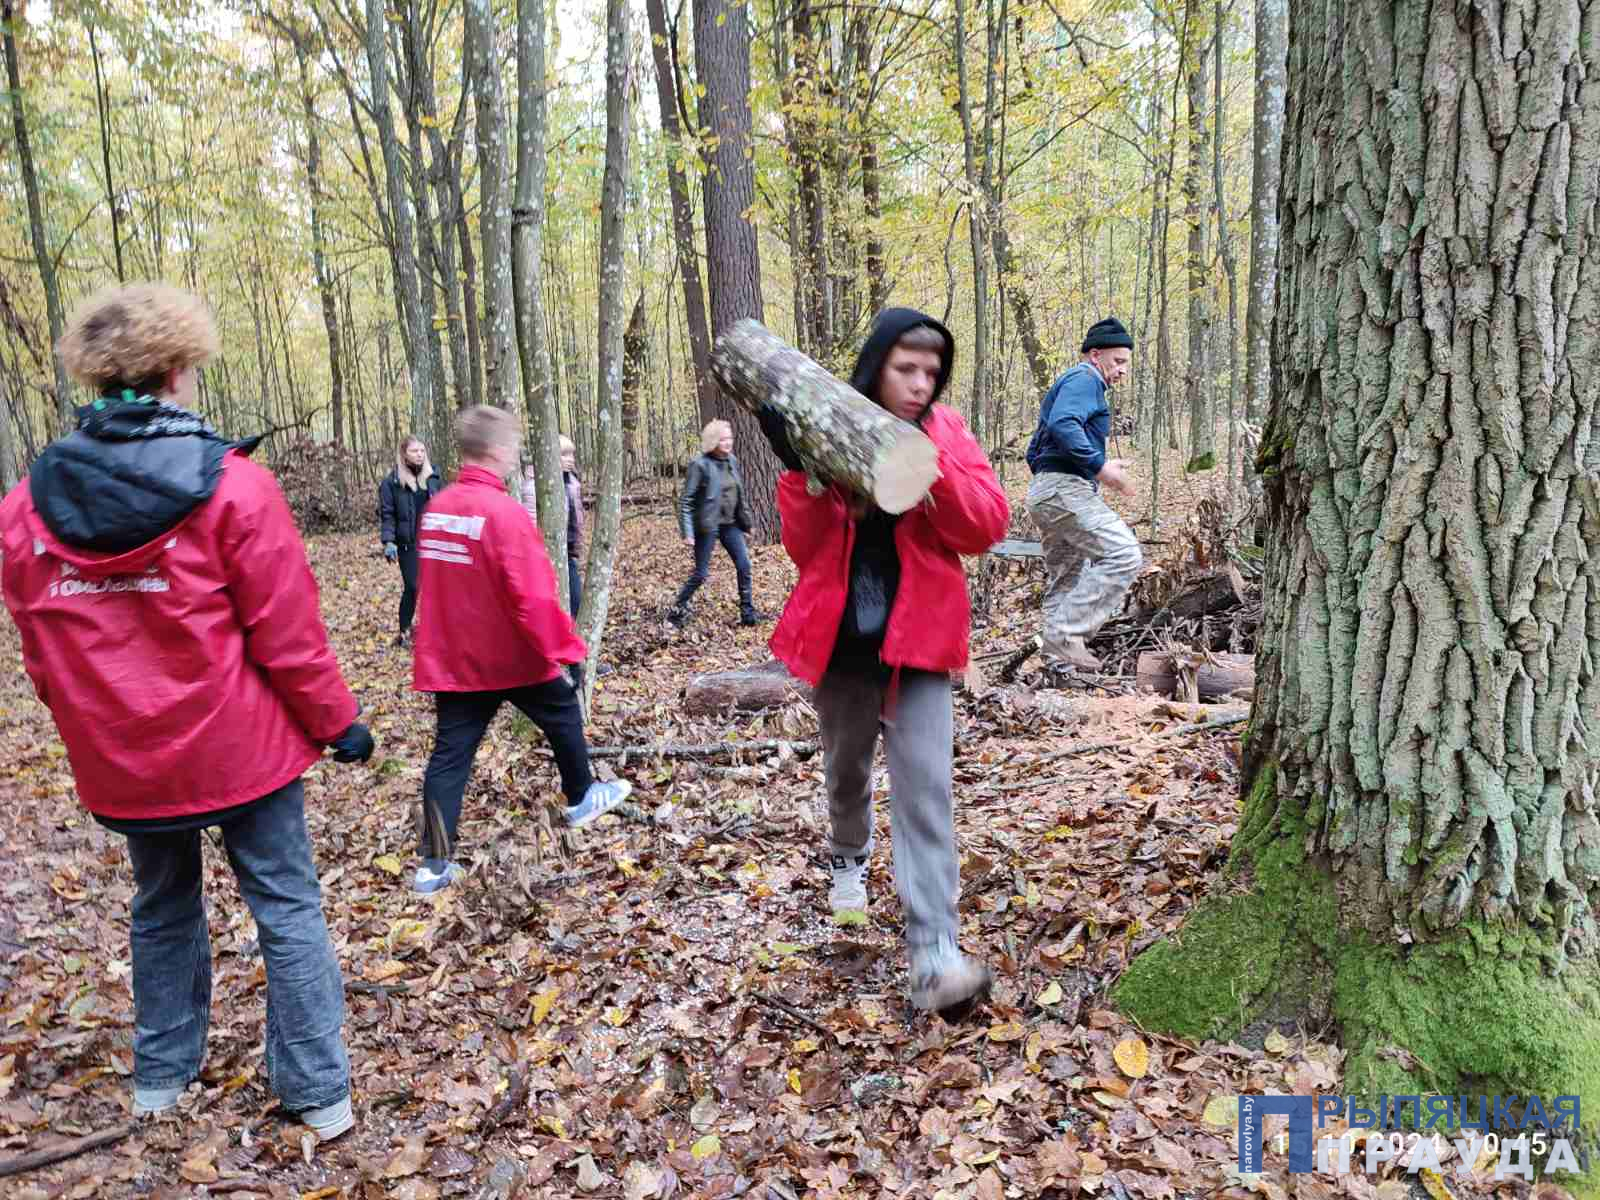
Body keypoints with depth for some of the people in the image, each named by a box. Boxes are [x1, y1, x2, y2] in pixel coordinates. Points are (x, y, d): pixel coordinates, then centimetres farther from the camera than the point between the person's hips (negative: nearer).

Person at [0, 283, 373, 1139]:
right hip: (239, 748, -4)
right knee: (287, 908, 9)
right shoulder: (232, 486, -17)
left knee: (161, 910, 25)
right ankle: (319, 1092, 17)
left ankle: (160, 1076, 39)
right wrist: (338, 724, -3)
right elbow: (288, 637, -15)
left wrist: (97, 731, 19)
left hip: (119, 762, 4)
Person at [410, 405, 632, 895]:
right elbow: (532, 595, -23)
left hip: (452, 658, 6)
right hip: (512, 655, -6)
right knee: (563, 716, 19)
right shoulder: (503, 511, -20)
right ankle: (581, 799, 38)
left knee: (450, 753, 5)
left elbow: (438, 585, 13)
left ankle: (435, 864, 4)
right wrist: (563, 646, -14)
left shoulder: (436, 508, 4)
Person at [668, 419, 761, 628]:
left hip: (730, 524, 6)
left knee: (744, 566, 0)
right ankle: (677, 610, 15)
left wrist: (745, 520, 16)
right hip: (707, 525, -6)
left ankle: (748, 612, 10)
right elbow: (686, 501, -12)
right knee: (701, 573, -1)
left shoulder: (732, 461, 7)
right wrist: (687, 532, -18)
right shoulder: (700, 465, -13)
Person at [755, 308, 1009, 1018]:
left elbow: (988, 525, -12)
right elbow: (802, 547, -6)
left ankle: (933, 955, -8)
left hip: (916, 637, -1)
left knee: (925, 787, -11)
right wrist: (804, 474, -21)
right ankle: (849, 860, 51)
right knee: (847, 769, 21)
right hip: (840, 637, 1)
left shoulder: (944, 432, -1)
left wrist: (927, 465, -24)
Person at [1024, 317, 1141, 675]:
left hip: (1045, 491, 11)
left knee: (1064, 581, 11)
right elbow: (1063, 425, -23)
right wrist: (1100, 466, -24)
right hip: (1067, 487, -11)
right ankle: (1067, 633, -19)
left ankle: (1060, 660, 14)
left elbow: (1034, 452, 29)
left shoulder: (1063, 385, 29)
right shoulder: (1084, 379, -3)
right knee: (1124, 555, -19)